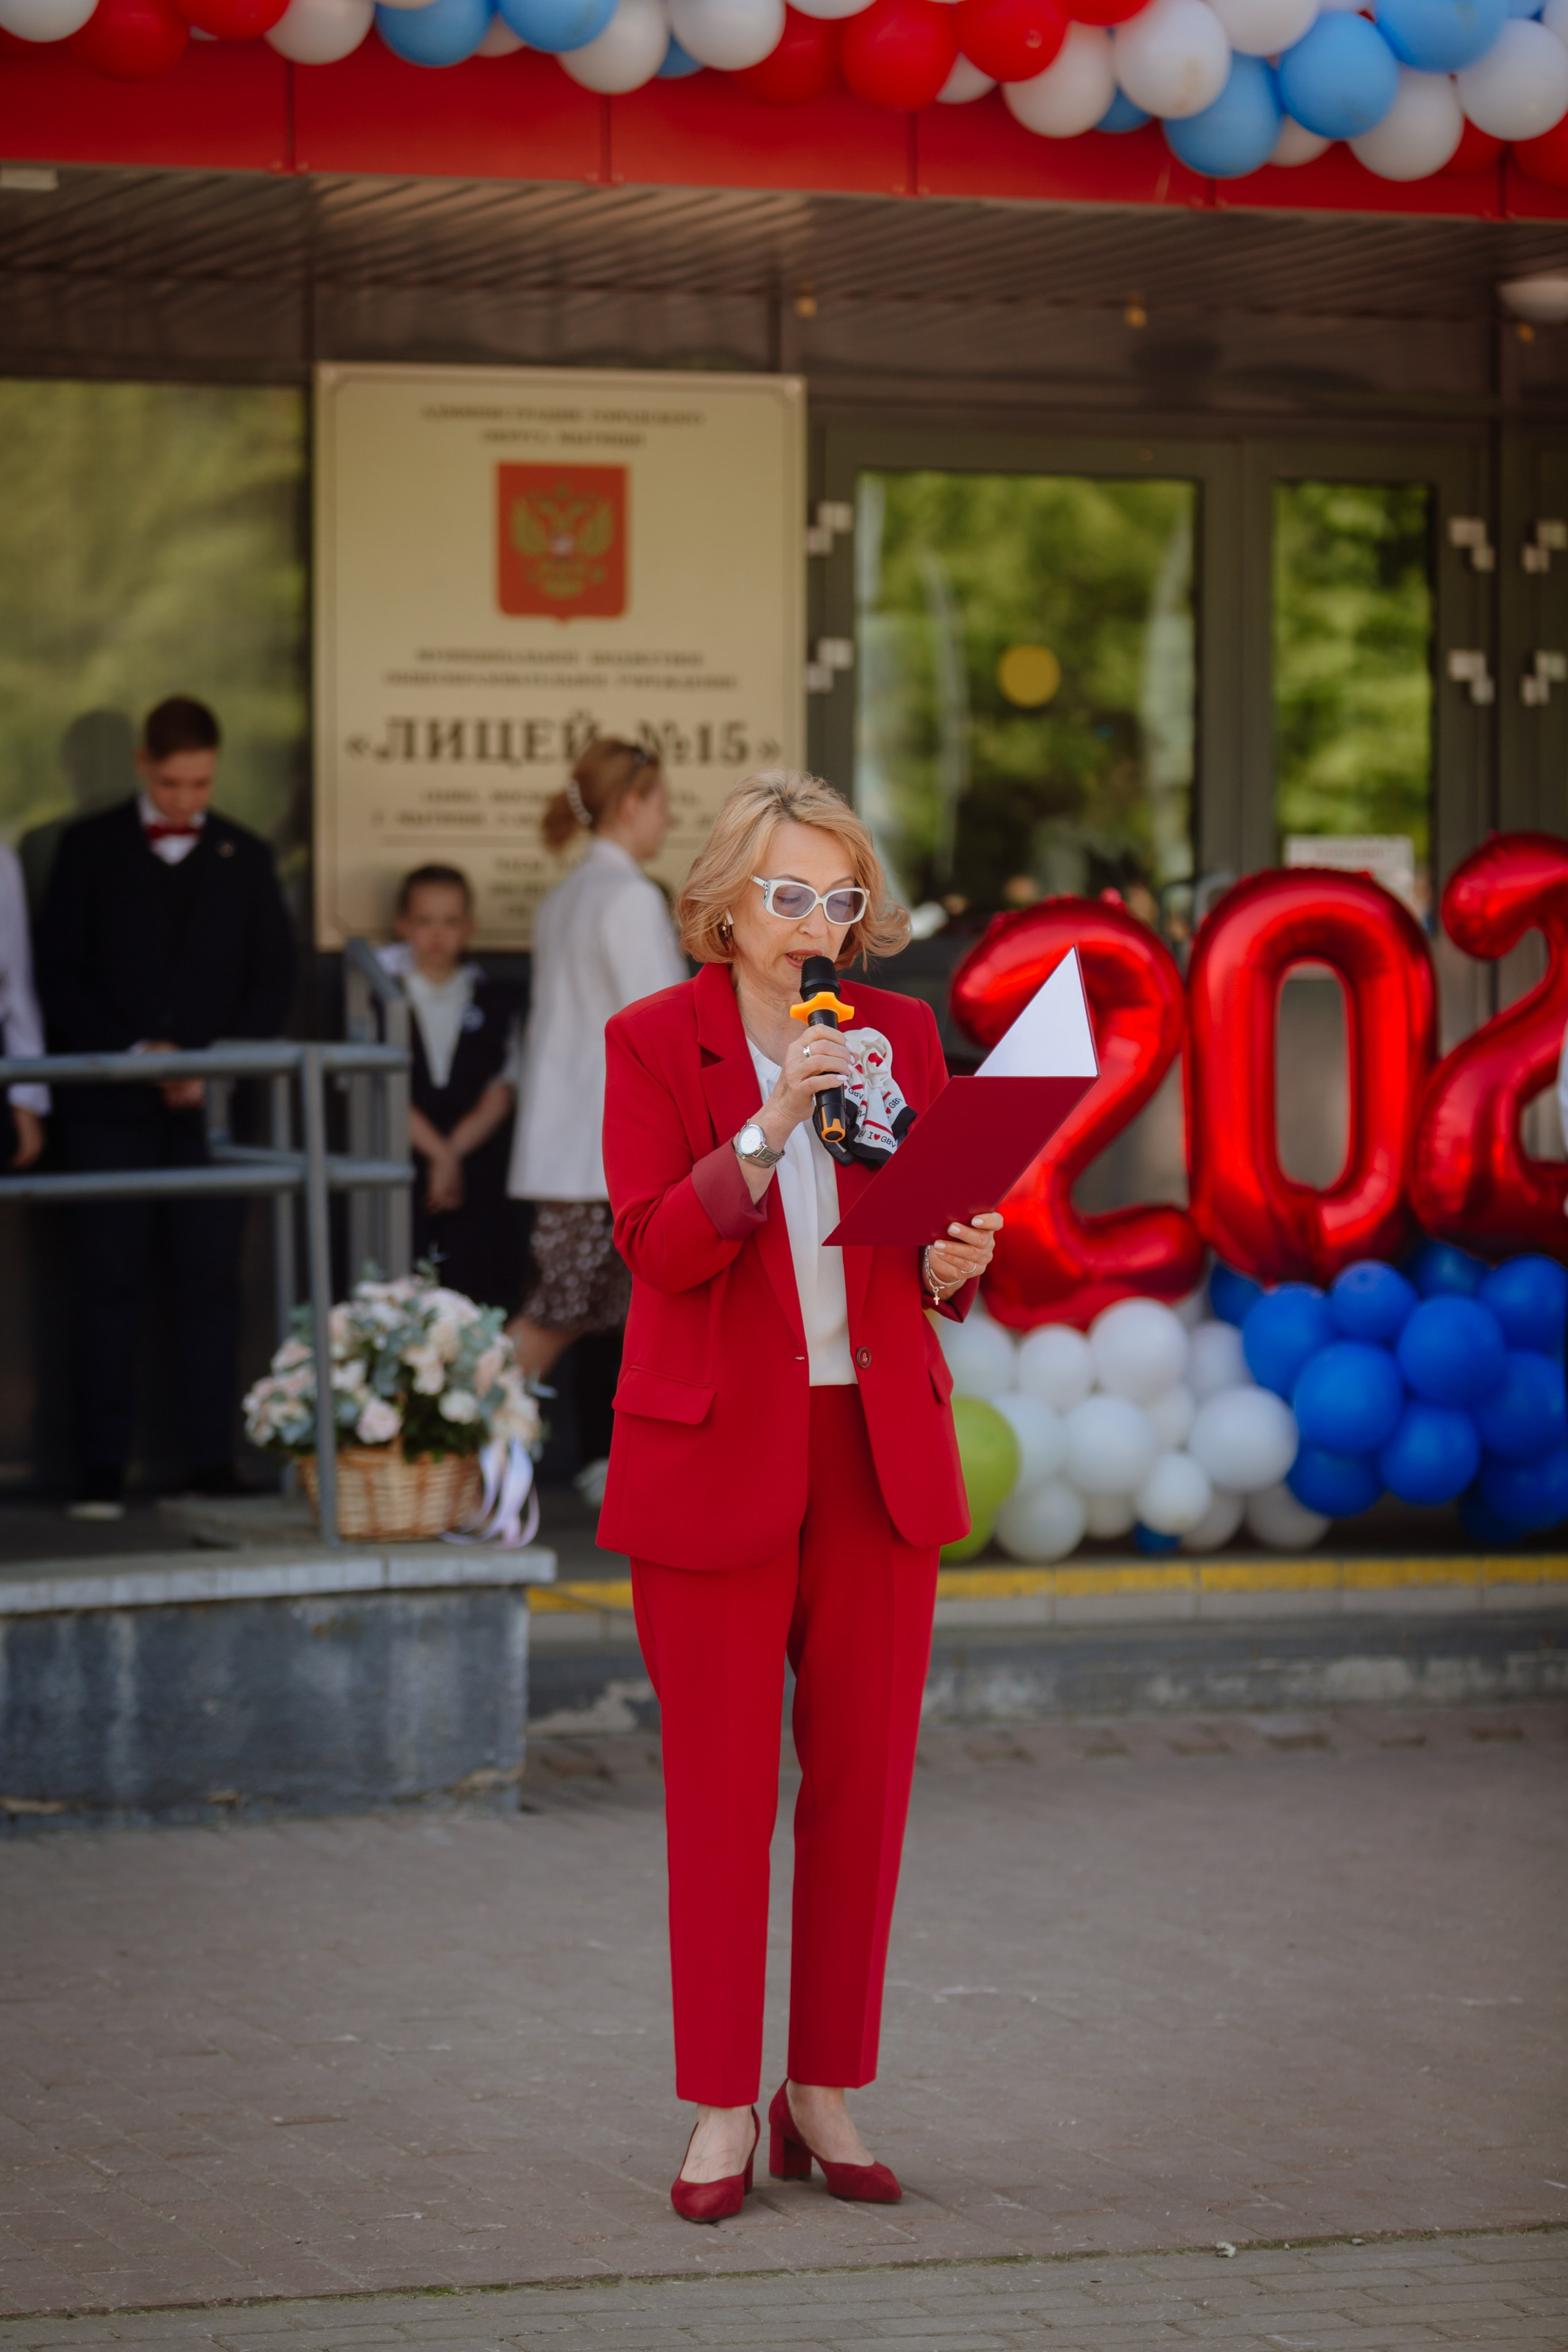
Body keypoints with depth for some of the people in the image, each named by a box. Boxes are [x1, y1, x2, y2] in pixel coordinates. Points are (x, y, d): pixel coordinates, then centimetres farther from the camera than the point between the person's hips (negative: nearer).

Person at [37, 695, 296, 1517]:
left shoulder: (245, 858, 12)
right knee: (108, 1283, -3)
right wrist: (131, 1051, -9)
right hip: (110, 1104, -1)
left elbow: (273, 983, 10)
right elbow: (58, 974, 3)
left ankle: (213, 1464, 1)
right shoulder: (92, 849, 7)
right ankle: (101, 1470, -1)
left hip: (211, 1104, 1)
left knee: (210, 1285, -2)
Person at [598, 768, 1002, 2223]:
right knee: (721, 1788, 0)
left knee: (863, 1784, 5)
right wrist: (772, 1126, -24)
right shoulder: (654, 1041, -2)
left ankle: (825, 2096, 16)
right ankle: (719, 2115, 8)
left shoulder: (902, 1035, 7)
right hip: (715, 1454, -3)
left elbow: (939, 1242, 12)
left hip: (879, 1450, 4)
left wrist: (954, 1265, -11)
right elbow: (655, 1245, -13)